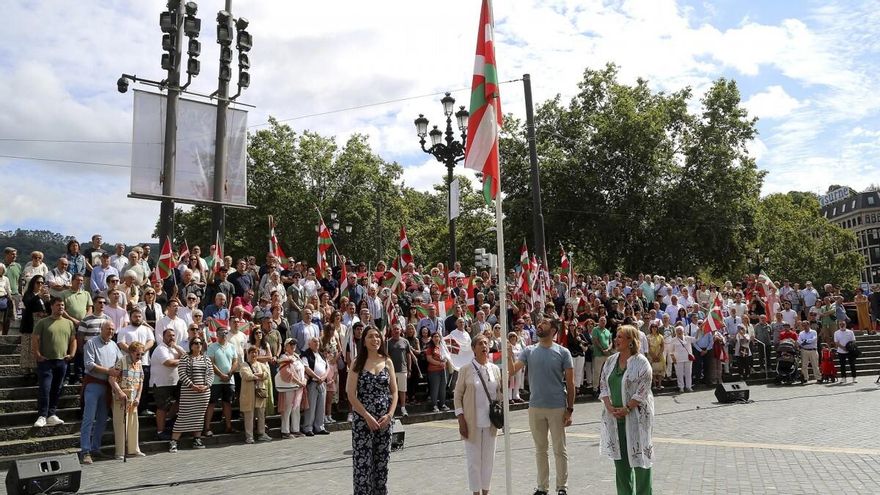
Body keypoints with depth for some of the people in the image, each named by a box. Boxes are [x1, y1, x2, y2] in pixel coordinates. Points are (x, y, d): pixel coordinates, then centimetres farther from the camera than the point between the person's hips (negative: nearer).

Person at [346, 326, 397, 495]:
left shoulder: (387, 362, 5)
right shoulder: (358, 363, -3)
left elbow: (394, 391, 6)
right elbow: (351, 394, -7)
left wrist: (390, 414, -7)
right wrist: (367, 416, -14)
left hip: (384, 420, 3)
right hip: (362, 420, -3)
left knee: (382, 461, 8)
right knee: (363, 462, -2)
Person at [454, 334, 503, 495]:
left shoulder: (495, 369, 5)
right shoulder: (465, 370, -6)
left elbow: (499, 394, 11)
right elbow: (457, 396, -4)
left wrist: (504, 387, -11)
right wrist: (461, 420, -10)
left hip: (490, 422, 3)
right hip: (472, 422, -3)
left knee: (488, 458, 12)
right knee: (474, 459, 6)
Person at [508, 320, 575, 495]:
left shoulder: (563, 352, -5)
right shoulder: (529, 351, 3)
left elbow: (570, 383, -3)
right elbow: (512, 370, -7)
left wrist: (570, 409, -7)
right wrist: (509, 356, -25)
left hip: (557, 408, -3)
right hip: (535, 408, 3)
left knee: (559, 450, 7)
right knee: (540, 449, 14)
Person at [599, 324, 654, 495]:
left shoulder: (641, 363, -10)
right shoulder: (611, 361, 7)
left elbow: (642, 391, -14)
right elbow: (604, 385, 7)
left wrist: (626, 408, -18)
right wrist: (609, 406, -7)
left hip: (636, 415, -5)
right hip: (614, 416, 5)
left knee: (639, 455, 2)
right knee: (619, 455, 12)